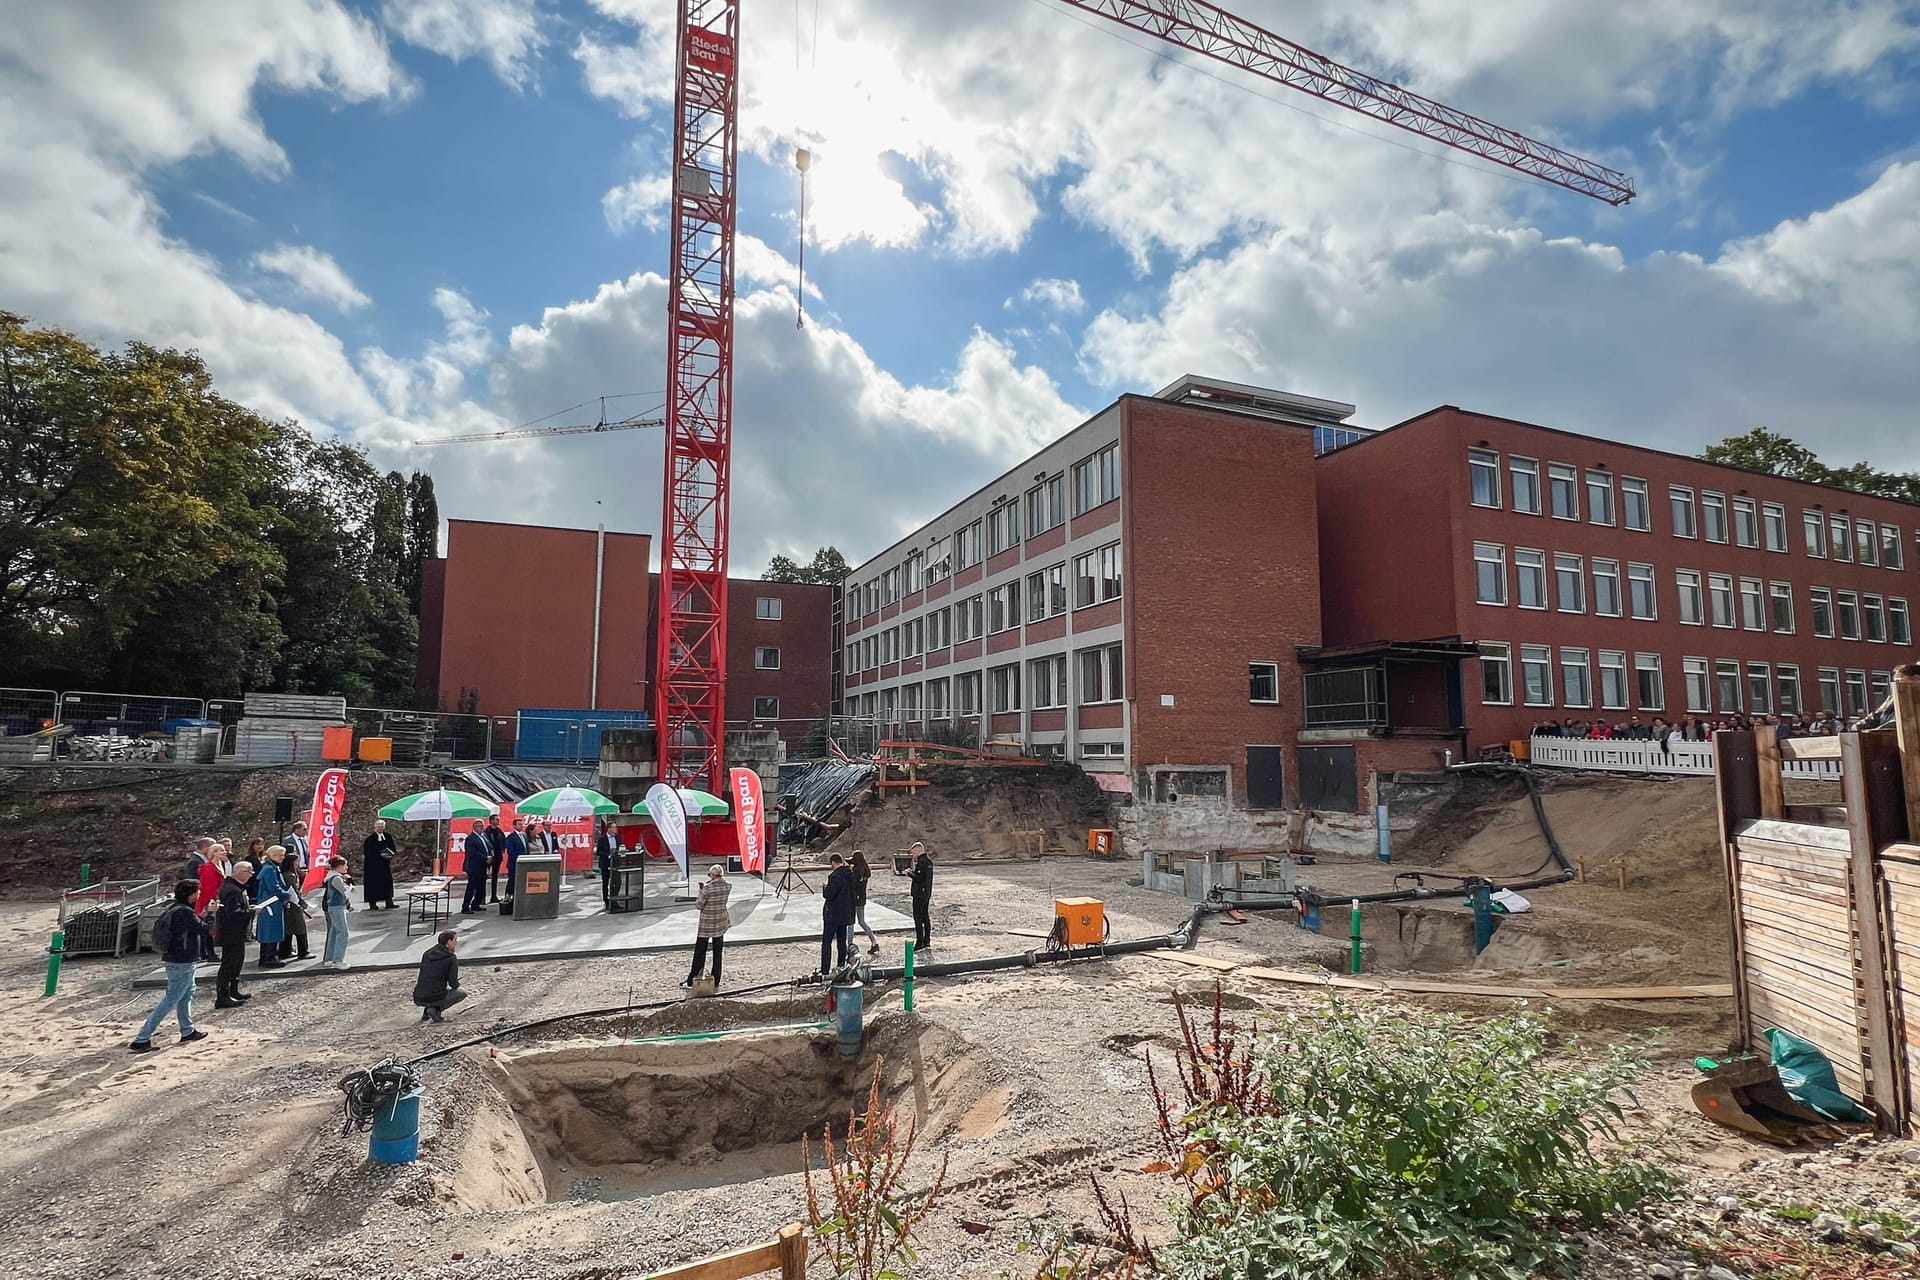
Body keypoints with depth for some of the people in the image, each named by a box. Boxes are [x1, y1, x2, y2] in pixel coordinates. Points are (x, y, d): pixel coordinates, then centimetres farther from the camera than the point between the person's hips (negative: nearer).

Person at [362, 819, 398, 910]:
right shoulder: (370, 838, -8)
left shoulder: (388, 837, 9)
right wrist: (381, 855, -23)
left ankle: (389, 903, 8)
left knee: (387, 882, 4)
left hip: (385, 865, 5)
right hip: (372, 865, -5)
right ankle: (372, 903, 6)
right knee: (373, 884, -3)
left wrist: (390, 855, -10)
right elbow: (368, 852, -14)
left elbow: (393, 849, 12)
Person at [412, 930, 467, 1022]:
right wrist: (457, 985, 16)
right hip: (435, 998, -7)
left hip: (418, 998, 7)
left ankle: (427, 1010, 14)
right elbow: (453, 983, -8)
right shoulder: (451, 958, -7)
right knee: (462, 993, 18)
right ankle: (436, 1009, -4)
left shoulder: (427, 953, 11)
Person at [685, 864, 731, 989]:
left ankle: (692, 981, 16)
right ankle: (715, 984, 13)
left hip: (706, 924, -4)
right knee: (717, 953, 10)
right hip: (720, 923, 4)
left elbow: (699, 905, -12)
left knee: (700, 952, 8)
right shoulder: (728, 886, -4)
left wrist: (700, 891, -1)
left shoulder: (707, 888, -19)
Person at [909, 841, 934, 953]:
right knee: (926, 917, 13)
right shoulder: (929, 861, 12)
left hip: (919, 894, -10)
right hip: (927, 893, 10)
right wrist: (913, 872, 12)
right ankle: (927, 943, 17)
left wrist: (909, 873, -7)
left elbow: (918, 878, -23)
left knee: (918, 918, -4)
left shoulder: (921, 862, -18)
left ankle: (920, 944, -4)